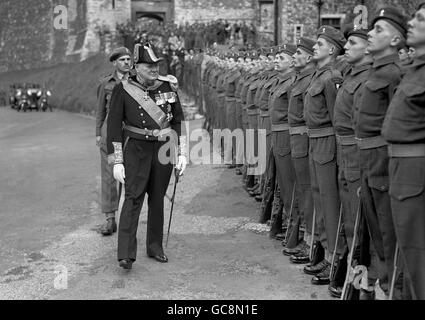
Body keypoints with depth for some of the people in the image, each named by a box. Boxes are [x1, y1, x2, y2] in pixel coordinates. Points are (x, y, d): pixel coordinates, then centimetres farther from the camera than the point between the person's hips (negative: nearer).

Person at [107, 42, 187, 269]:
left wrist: (182, 154, 4)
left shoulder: (168, 87, 3)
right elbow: (114, 126, -5)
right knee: (133, 198, -12)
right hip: (136, 149, -3)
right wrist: (117, 162, -8)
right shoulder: (123, 90, -6)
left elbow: (179, 121, 9)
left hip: (163, 149, 4)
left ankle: (155, 247, 22)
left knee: (158, 198, 10)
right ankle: (126, 254, -12)